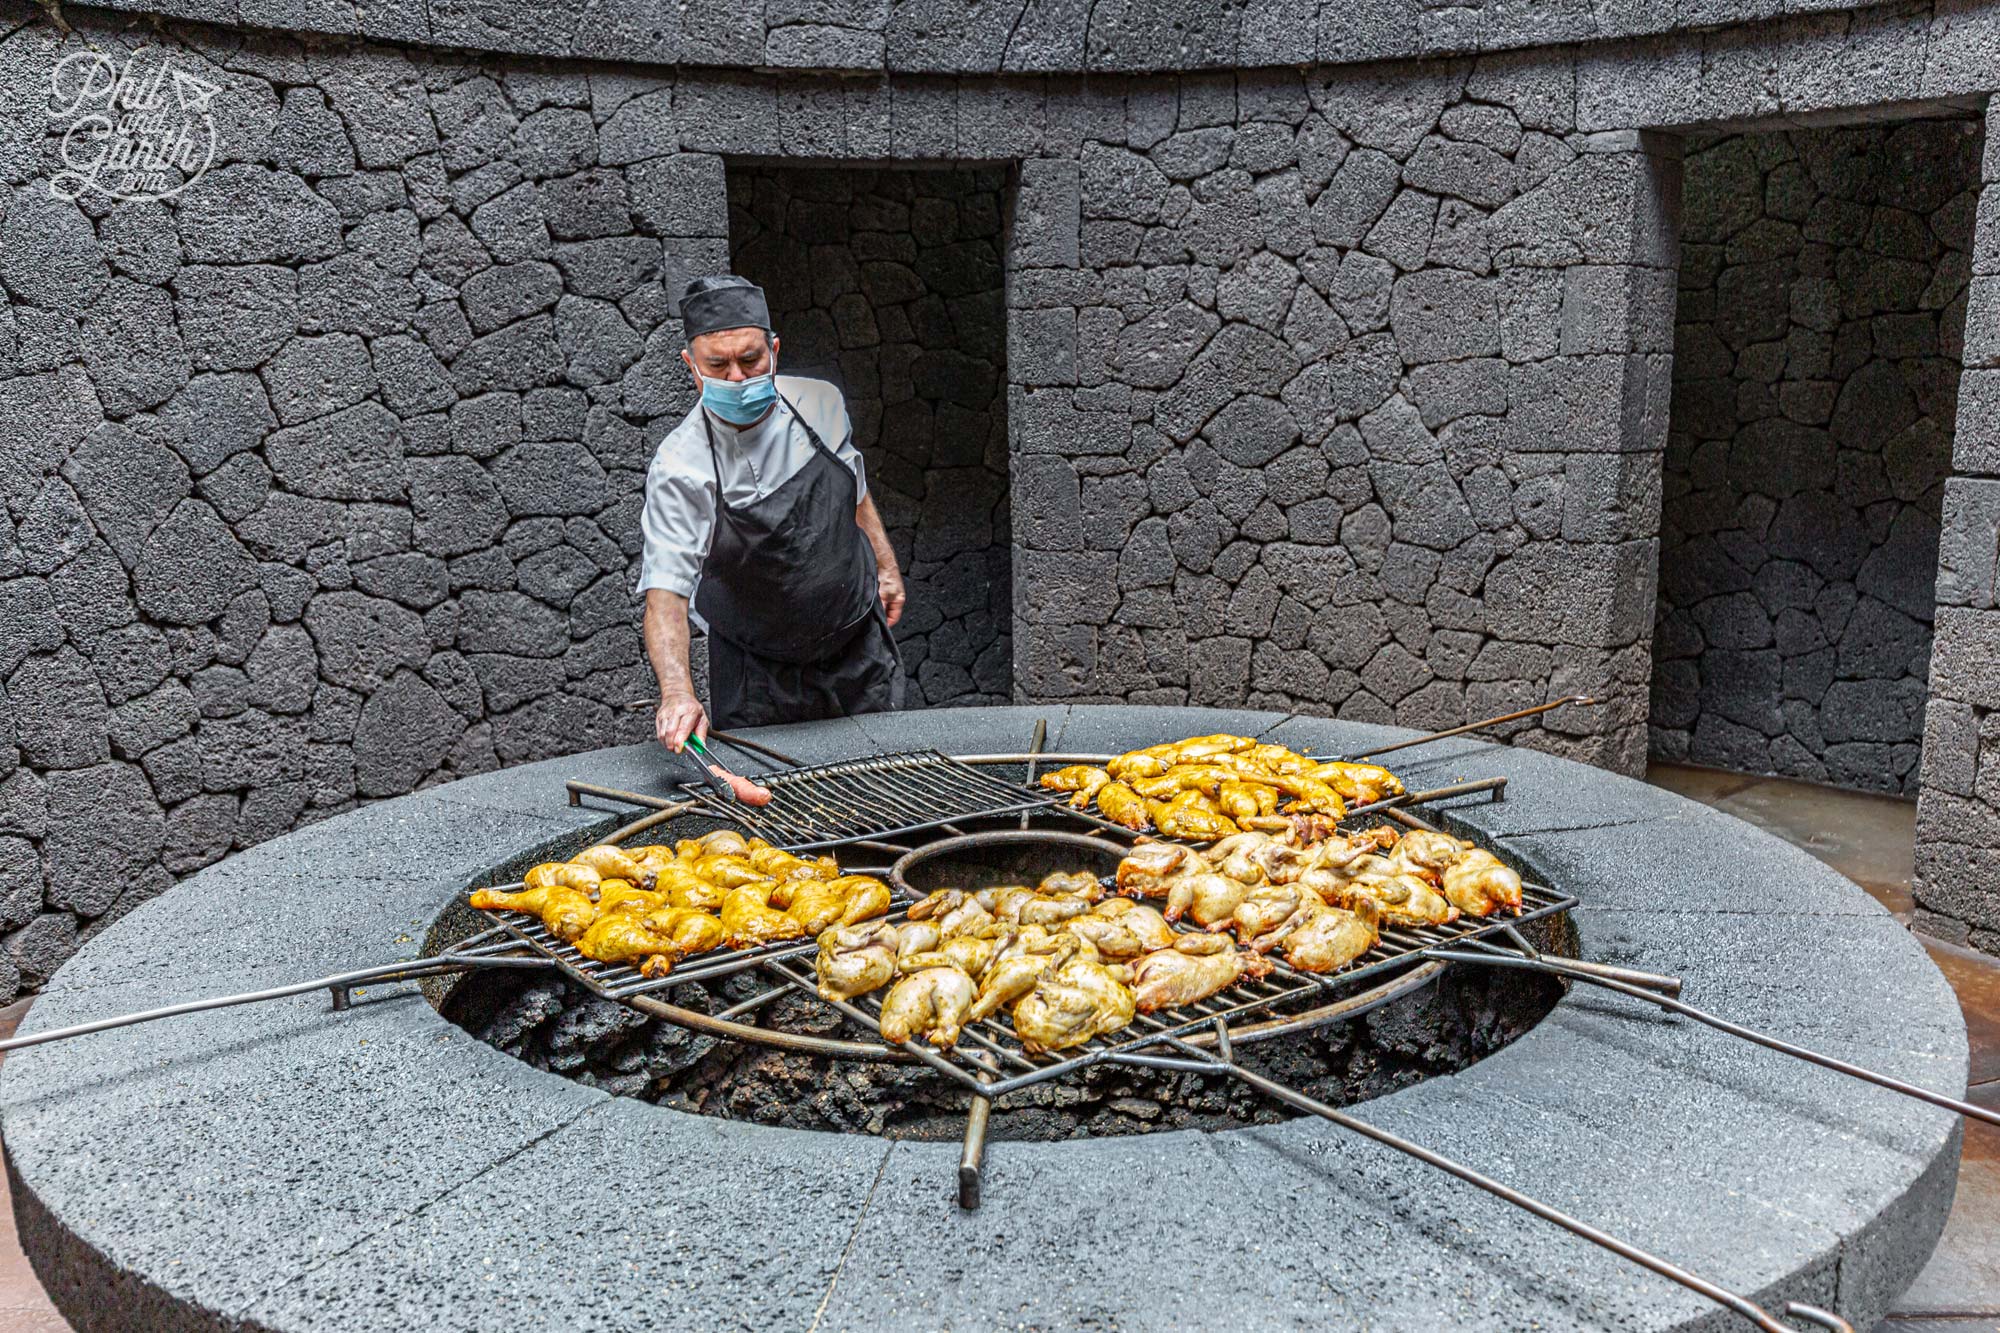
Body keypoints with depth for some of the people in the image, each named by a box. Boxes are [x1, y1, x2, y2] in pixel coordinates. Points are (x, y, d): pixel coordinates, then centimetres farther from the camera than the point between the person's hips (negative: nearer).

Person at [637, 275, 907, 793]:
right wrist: (677, 692, -46)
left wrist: (885, 565, 14)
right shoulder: (679, 467, -23)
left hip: (861, 652, 4)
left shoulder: (820, 403, -9)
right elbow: (665, 590, -31)